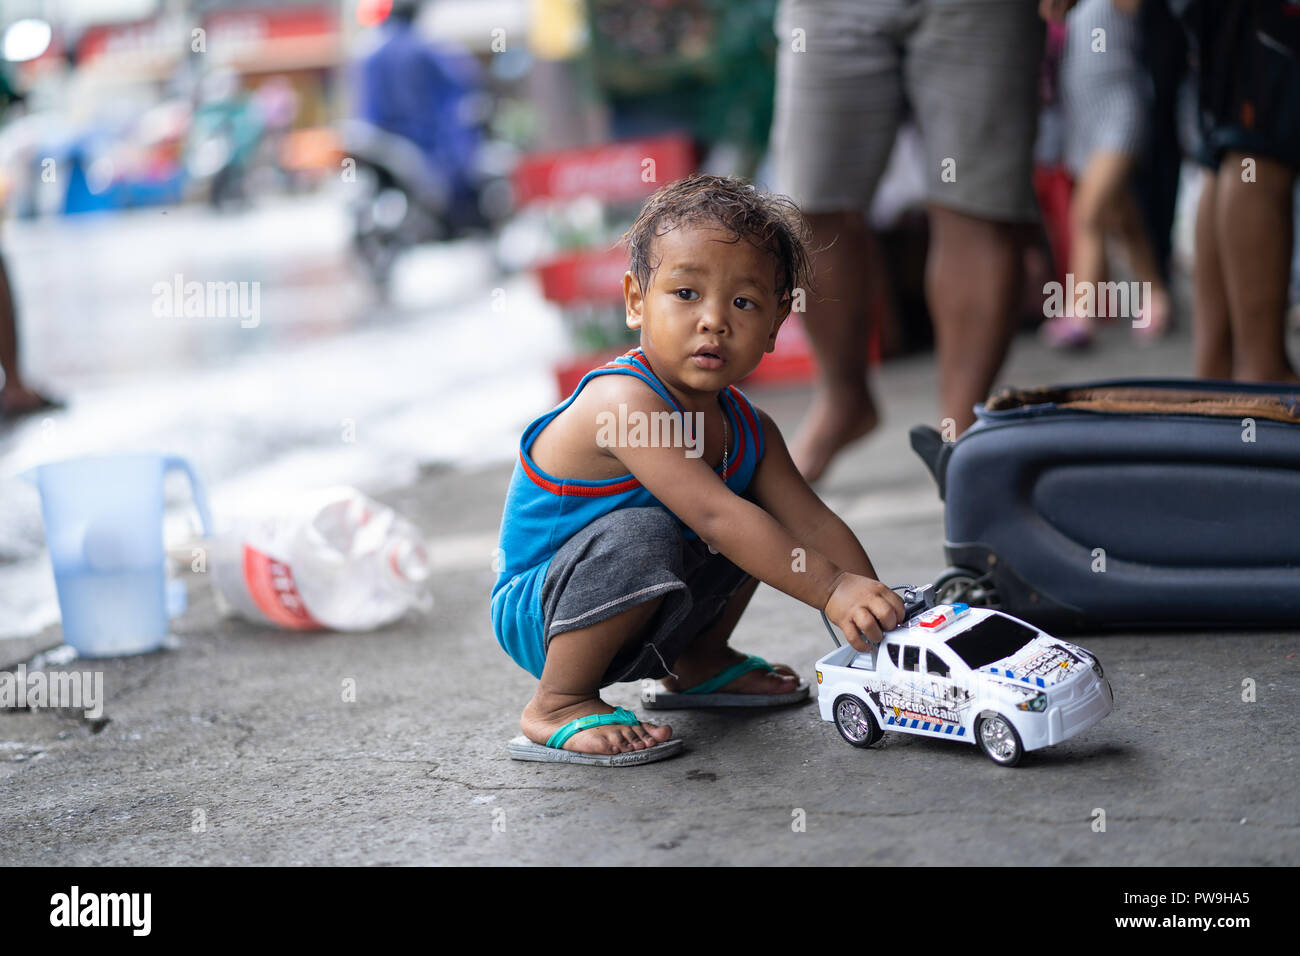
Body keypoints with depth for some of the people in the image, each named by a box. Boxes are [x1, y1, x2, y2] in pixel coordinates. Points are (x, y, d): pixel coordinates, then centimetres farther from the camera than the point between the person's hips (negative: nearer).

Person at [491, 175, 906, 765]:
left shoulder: (747, 431, -1)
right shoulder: (624, 403, -29)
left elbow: (815, 525, -2)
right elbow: (715, 516, -36)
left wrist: (876, 614, -15)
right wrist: (831, 591, -37)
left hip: (637, 619, 8)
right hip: (536, 618, -8)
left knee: (761, 521, 8)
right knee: (641, 534, -36)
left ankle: (695, 662, 23)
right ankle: (557, 705, -18)